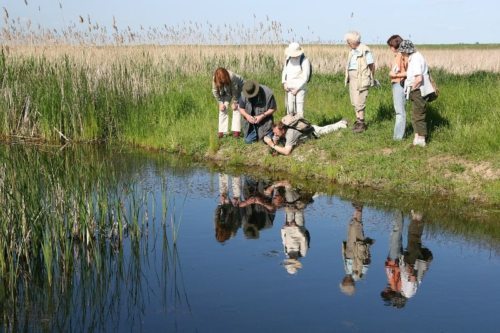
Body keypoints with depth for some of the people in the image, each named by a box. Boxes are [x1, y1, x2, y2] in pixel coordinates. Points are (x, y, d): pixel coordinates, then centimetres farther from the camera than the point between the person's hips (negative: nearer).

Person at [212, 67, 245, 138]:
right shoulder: (215, 79, -30)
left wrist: (234, 103, -20)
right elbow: (215, 91, -15)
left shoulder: (232, 77, -40)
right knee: (223, 109, -6)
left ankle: (236, 131, -13)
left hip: (238, 88, -3)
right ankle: (222, 132, -5)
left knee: (236, 108, -13)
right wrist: (220, 103, -15)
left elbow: (235, 92, -28)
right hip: (226, 92, 3)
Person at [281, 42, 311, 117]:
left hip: (300, 88, -5)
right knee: (289, 109, 4)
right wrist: (284, 83, 1)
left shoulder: (304, 61, -8)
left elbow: (305, 77, -9)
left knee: (299, 110, -8)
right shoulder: (288, 59, 10)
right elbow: (284, 71, 18)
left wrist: (297, 88, -11)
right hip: (289, 88, 5)